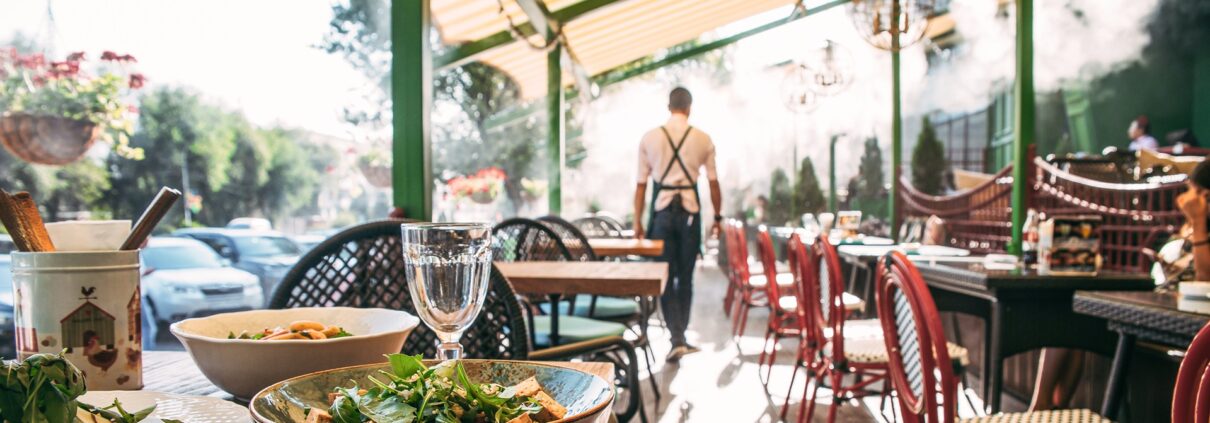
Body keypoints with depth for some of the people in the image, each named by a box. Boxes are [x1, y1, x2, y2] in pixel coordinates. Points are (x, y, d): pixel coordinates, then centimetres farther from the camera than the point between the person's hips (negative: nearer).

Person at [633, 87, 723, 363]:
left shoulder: (649, 138, 2)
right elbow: (713, 183, 7)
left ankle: (677, 340, -8)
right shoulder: (703, 139, 3)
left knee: (666, 279, 4)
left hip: (661, 210, -1)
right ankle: (679, 338, 21)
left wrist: (637, 221, 9)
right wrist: (717, 217, 17)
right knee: (685, 278, 12)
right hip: (690, 211, 1)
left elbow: (641, 183, 3)